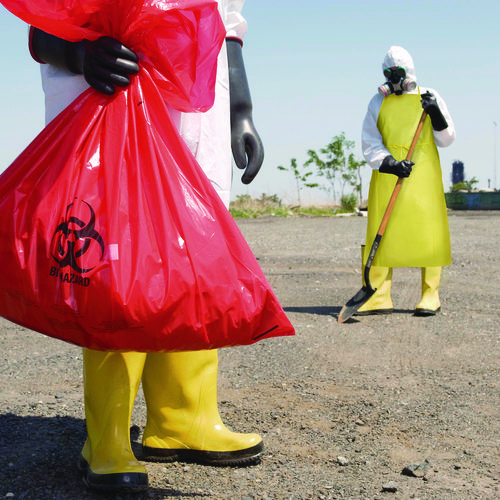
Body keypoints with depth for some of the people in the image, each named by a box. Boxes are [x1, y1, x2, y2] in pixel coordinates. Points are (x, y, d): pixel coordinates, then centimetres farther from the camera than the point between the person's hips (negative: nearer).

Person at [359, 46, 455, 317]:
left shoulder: (429, 97, 8)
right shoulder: (378, 102, 12)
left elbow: (446, 140, 6)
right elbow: (370, 144, 4)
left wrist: (436, 113, -11)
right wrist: (389, 163, -13)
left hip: (424, 175, -1)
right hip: (386, 174, 2)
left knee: (427, 231, -4)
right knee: (381, 233, -2)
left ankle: (430, 295, 6)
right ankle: (379, 297, 4)